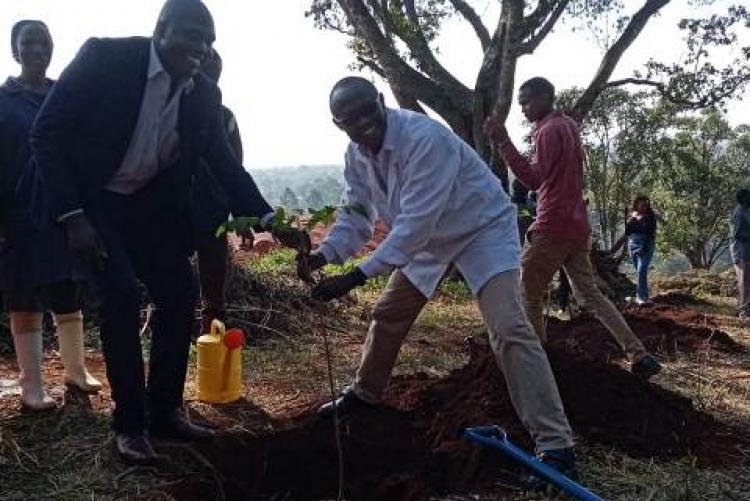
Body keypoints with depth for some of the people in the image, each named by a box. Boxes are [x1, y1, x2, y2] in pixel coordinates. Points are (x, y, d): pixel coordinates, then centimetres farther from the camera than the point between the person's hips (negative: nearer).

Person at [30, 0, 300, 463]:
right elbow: (46, 133, -18)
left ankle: (165, 410, 14)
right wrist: (72, 215, -23)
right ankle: (129, 424, -3)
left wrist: (269, 220, -8)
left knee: (179, 294, -1)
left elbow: (225, 164, 2)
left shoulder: (205, 94, -6)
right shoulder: (105, 57, -20)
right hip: (93, 199, -5)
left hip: (149, 203, 5)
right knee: (123, 296, -17)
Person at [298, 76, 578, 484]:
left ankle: (555, 443, -15)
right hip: (430, 236, 8)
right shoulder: (356, 155, -8)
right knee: (388, 314, 14)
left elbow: (416, 222, -38)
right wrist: (324, 254, -20)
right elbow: (357, 214, 0)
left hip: (483, 228, -8)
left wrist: (357, 276, -40)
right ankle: (365, 393, 39)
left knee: (508, 328, -20)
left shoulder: (424, 138, -34)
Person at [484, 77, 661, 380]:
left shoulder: (549, 130, -10)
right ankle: (640, 356, 4)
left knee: (528, 297, 2)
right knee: (589, 294, 11)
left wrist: (503, 141, -26)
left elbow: (533, 179, -21)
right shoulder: (569, 125, 19)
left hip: (552, 227, -9)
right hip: (577, 226, 9)